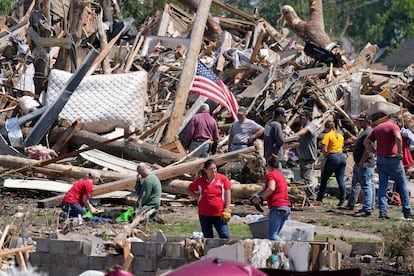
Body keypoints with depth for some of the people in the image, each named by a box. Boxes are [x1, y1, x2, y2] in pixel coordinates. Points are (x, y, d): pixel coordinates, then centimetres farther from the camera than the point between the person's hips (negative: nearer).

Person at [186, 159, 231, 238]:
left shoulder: (223, 179, -4)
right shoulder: (200, 181, 1)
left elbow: (227, 195, -2)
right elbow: (189, 190, 15)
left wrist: (226, 210, -7)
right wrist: (197, 197, 0)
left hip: (219, 215, -2)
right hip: (204, 214, 2)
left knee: (225, 236, -10)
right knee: (208, 237, 12)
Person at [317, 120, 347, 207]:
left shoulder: (327, 135, -7)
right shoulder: (340, 135, 14)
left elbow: (324, 149, -15)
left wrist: (326, 154, 5)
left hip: (333, 158, -6)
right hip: (342, 157, 6)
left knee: (324, 179, 6)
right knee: (341, 180, 5)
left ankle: (319, 199, 10)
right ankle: (342, 201, 0)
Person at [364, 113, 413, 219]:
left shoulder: (377, 128, 13)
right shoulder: (393, 126, -8)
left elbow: (366, 142, 14)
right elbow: (398, 138, -27)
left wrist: (376, 151, 10)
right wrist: (399, 152, -17)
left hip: (380, 159, 6)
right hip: (392, 159, -6)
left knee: (382, 186, 8)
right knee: (402, 184, 6)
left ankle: (383, 212, 0)